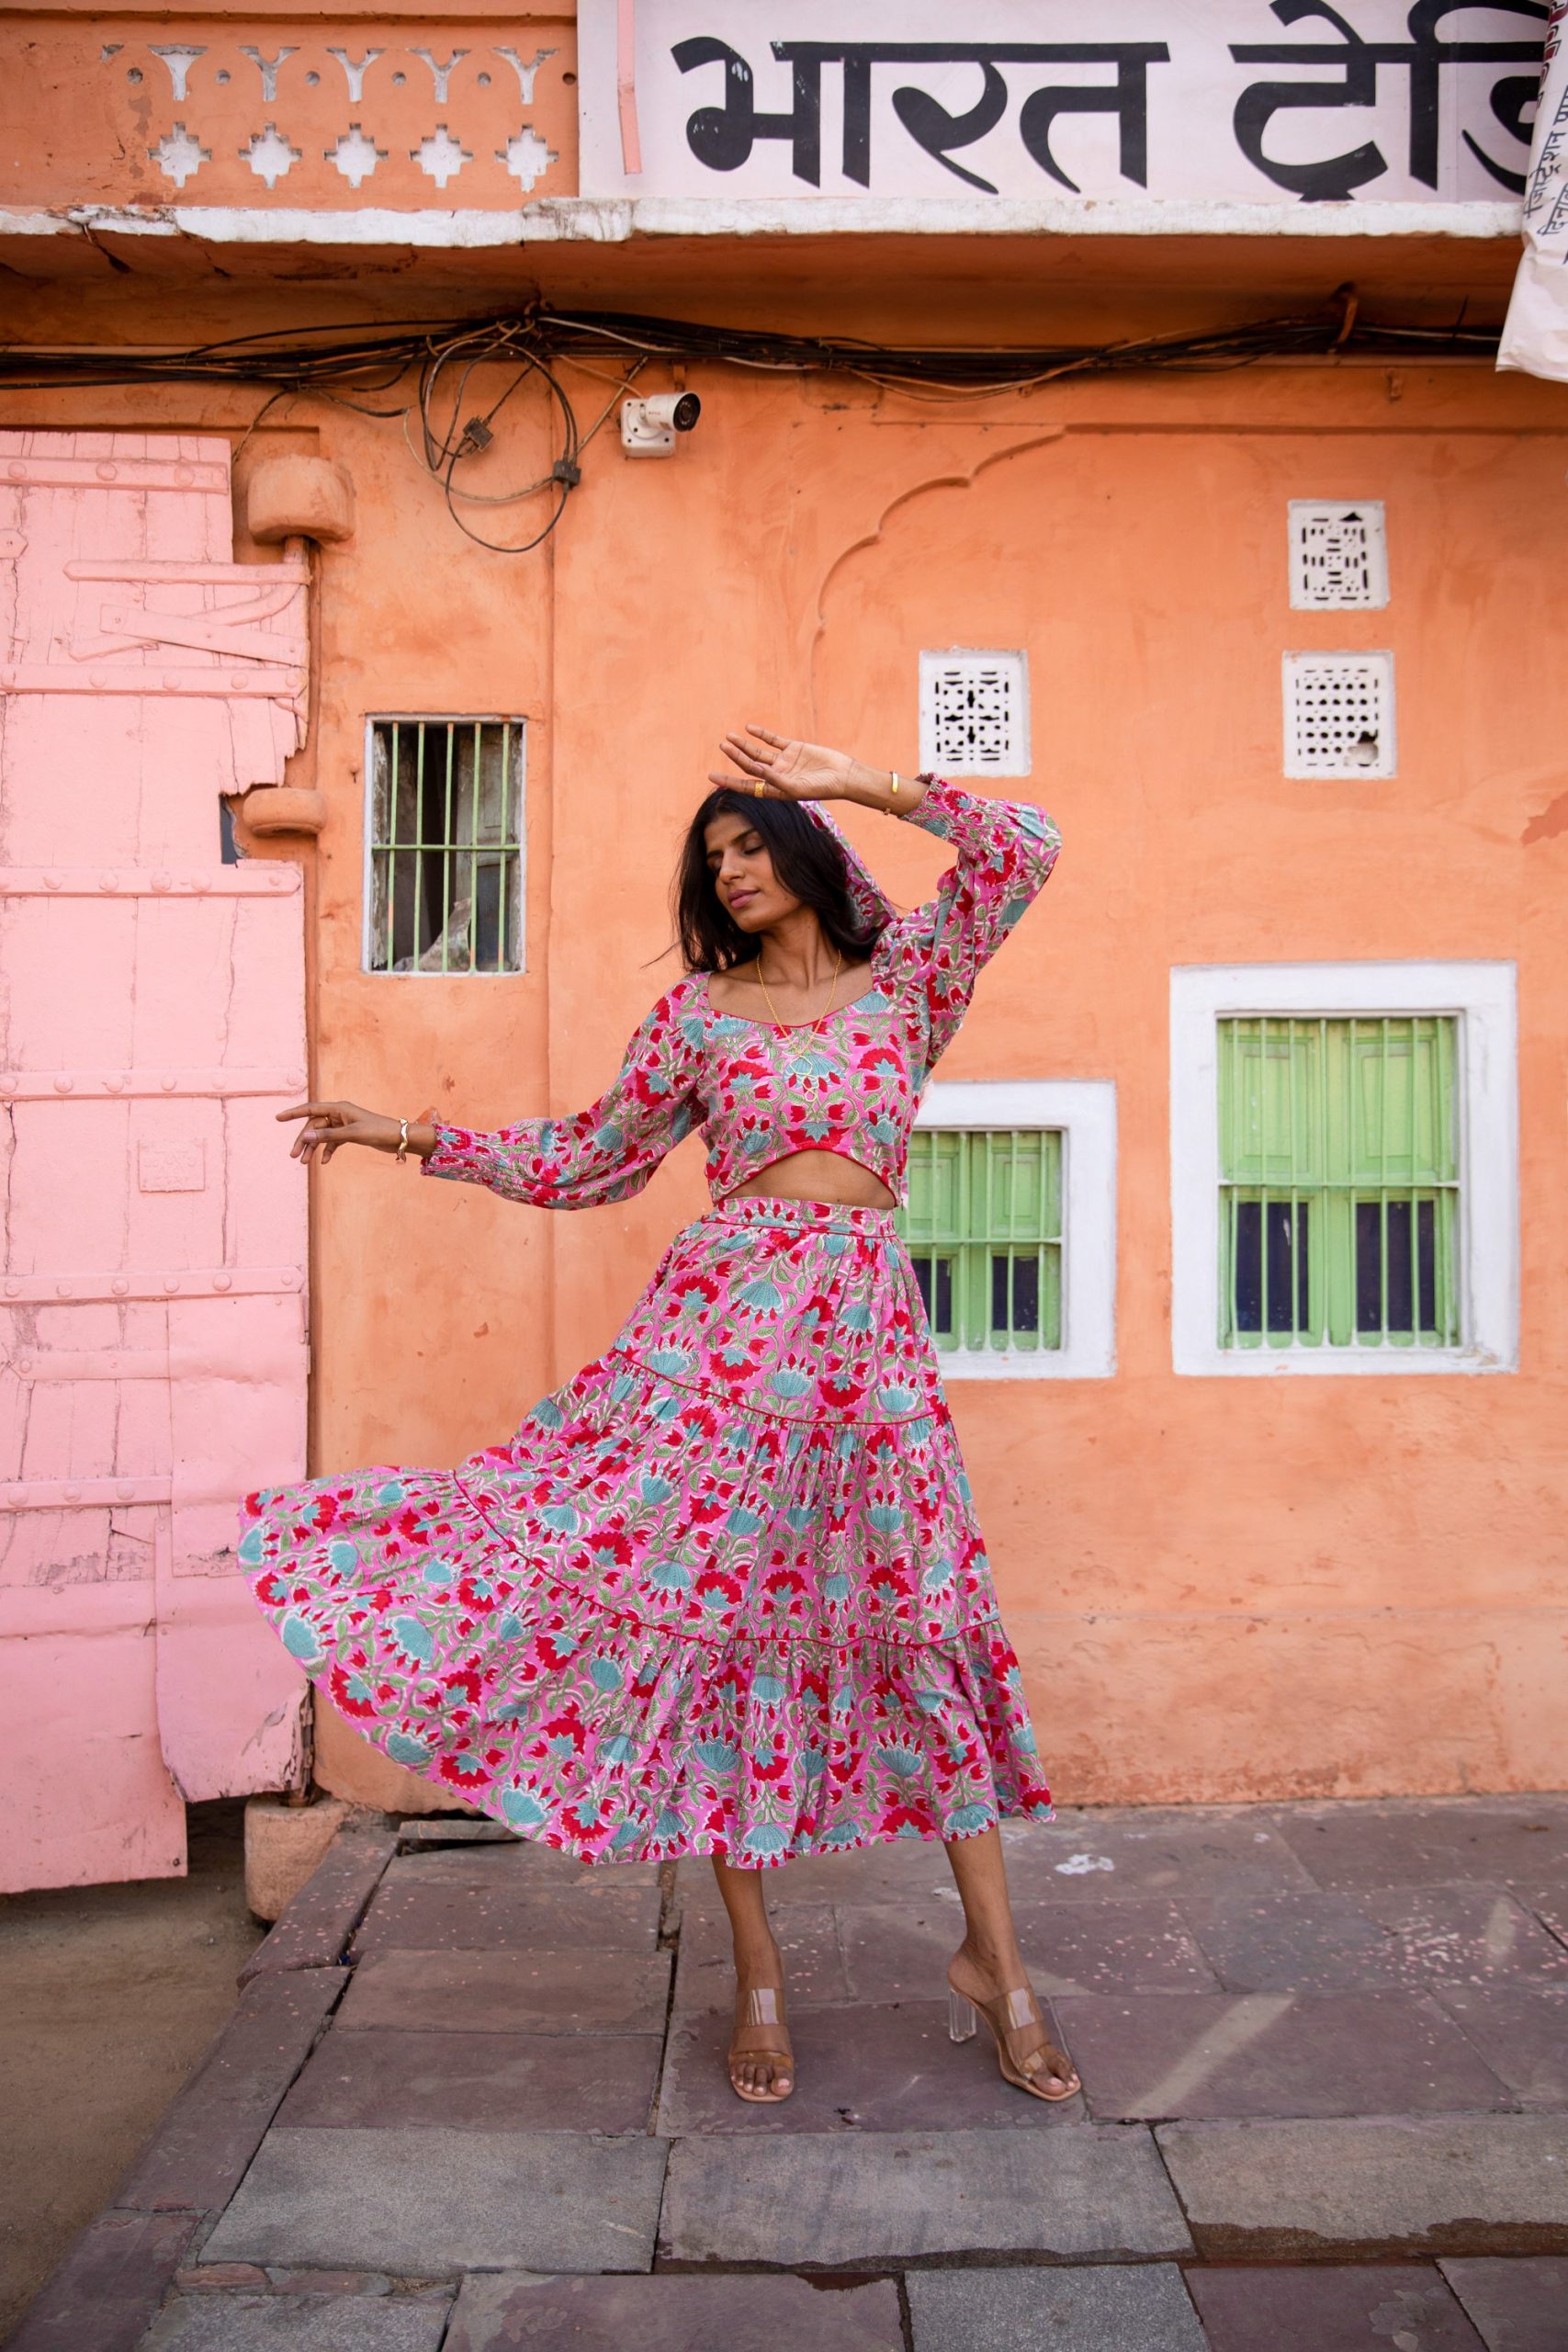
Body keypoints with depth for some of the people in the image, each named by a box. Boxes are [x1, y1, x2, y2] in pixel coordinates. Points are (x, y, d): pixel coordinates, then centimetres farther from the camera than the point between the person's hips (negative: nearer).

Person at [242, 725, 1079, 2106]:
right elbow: (589, 1156, 17)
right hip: (726, 1311, 1)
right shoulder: (699, 1010, 12)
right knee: (706, 1603, -3)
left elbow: (1022, 849, 2)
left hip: (865, 1326, 0)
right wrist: (415, 1137, 13)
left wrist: (858, 785, 2)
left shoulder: (907, 978, 11)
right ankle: (757, 1969, 13)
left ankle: (994, 1961, 14)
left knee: (925, 1612, 1)